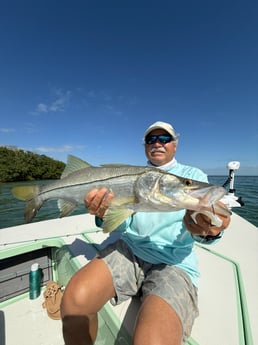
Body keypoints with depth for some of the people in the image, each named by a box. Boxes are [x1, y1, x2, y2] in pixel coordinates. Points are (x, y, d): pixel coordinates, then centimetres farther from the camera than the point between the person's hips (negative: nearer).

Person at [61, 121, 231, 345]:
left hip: (174, 262, -1)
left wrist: (208, 231, -35)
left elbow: (204, 211, -11)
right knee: (75, 298, -19)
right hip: (128, 250, 3)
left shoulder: (193, 175, 5)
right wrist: (105, 214, -20)